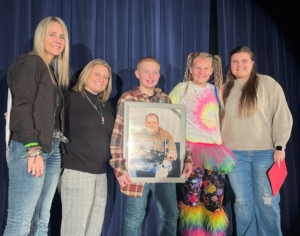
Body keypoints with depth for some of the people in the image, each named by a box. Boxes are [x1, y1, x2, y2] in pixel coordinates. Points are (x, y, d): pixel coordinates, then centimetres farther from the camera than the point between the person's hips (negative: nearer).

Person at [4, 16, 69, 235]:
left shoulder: (54, 71, 21)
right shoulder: (30, 63, -3)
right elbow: (21, 107, -13)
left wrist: (56, 147, 7)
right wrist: (33, 149, -19)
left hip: (52, 149, 8)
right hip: (31, 150, -8)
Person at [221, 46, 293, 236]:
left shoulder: (268, 84, -1)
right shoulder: (225, 89, 11)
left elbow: (282, 116, -4)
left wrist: (280, 146, -8)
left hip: (264, 152, -3)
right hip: (235, 154, 3)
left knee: (267, 201, 2)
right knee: (243, 202, 9)